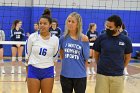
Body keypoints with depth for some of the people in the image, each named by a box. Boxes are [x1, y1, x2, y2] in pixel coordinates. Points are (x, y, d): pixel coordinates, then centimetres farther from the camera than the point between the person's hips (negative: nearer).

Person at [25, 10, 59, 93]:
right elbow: (27, 55, 4)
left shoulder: (55, 39, -4)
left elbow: (54, 57, 9)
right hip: (33, 70, 0)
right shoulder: (32, 37, -5)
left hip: (48, 71, 1)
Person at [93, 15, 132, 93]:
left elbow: (128, 57, 8)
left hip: (118, 76, 1)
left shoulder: (125, 40, -4)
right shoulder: (101, 38, -5)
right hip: (102, 74, 0)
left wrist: (120, 68, 10)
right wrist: (101, 65, 9)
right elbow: (96, 54, 8)